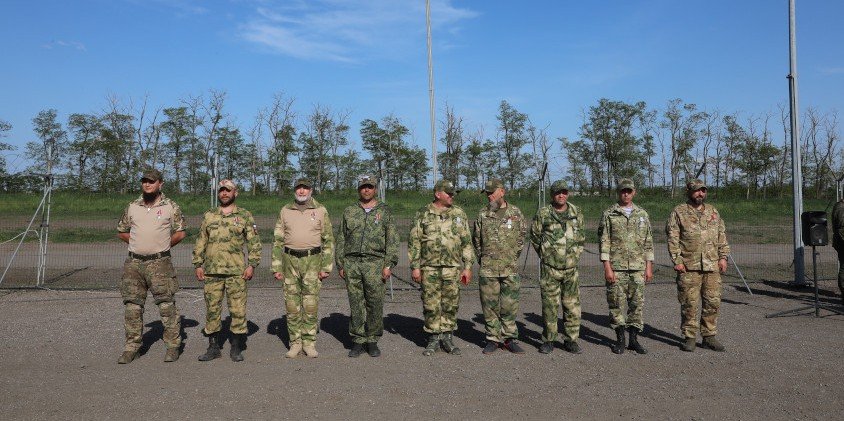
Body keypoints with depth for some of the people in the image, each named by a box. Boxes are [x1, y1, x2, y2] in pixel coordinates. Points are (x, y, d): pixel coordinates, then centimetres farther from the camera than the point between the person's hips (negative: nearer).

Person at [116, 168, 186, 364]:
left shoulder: (170, 207, 1)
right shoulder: (132, 207, 9)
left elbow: (180, 233, 5)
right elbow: (122, 232, 18)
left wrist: (162, 245, 4)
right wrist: (139, 244, 9)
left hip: (160, 262, -3)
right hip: (134, 262, 3)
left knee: (167, 305, -2)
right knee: (132, 306, 6)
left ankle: (173, 346, 6)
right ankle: (131, 347, 15)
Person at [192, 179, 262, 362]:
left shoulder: (245, 216, 4)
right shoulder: (208, 216, 12)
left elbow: (254, 242, 1)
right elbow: (200, 242, 14)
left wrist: (252, 265, -7)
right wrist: (198, 265, 7)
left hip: (236, 272, -2)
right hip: (212, 271, 3)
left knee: (238, 310, 0)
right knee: (212, 309, 6)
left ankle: (236, 348, 11)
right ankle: (213, 347, 18)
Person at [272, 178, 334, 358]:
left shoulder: (320, 211, 2)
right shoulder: (285, 211, 7)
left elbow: (328, 240, 2)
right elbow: (278, 240, 8)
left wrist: (326, 267, -4)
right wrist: (276, 267, 2)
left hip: (312, 261, -2)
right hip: (290, 261, 2)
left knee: (310, 304, 0)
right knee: (292, 304, 4)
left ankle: (309, 343, 11)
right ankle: (295, 343, 14)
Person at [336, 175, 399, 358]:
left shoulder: (384, 211, 7)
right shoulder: (349, 212, 13)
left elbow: (392, 240, 3)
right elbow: (341, 240, 14)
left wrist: (389, 265, -6)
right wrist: (340, 264, 8)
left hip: (375, 263, -2)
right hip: (352, 263, 2)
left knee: (375, 304, -1)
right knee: (355, 304, 4)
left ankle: (372, 341, 12)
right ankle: (358, 341, 13)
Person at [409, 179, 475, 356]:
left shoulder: (459, 214, 7)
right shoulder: (423, 214, 3)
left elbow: (467, 243, 8)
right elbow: (414, 242, 3)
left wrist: (467, 267, 2)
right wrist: (415, 267, -3)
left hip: (453, 268, 1)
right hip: (429, 268, -1)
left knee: (451, 305, 5)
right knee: (431, 305, 3)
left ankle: (447, 338, 19)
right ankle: (434, 339, 16)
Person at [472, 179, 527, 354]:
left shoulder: (516, 213, 4)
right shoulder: (482, 215, 4)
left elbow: (522, 236, 12)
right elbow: (476, 240, 13)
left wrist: (513, 257, 12)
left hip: (510, 269, 0)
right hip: (488, 269, 0)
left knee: (509, 305, 3)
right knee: (490, 305, 4)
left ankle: (509, 338, 15)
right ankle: (493, 339, 14)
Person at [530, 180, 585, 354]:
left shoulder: (577, 213, 5)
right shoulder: (543, 214, -4)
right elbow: (535, 237, 8)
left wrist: (576, 255, 13)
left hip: (571, 268, 3)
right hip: (550, 268, -2)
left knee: (573, 305, 5)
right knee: (550, 305, 2)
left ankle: (571, 340, 17)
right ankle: (548, 340, 14)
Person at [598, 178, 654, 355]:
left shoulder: (642, 214, 11)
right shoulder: (609, 214, 0)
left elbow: (648, 242, 12)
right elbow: (604, 242, -4)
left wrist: (649, 267, 6)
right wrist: (607, 267, -11)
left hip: (638, 268, 3)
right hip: (616, 267, -3)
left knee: (637, 304, 5)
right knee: (616, 304, 2)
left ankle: (634, 339, 16)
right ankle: (620, 339, 13)